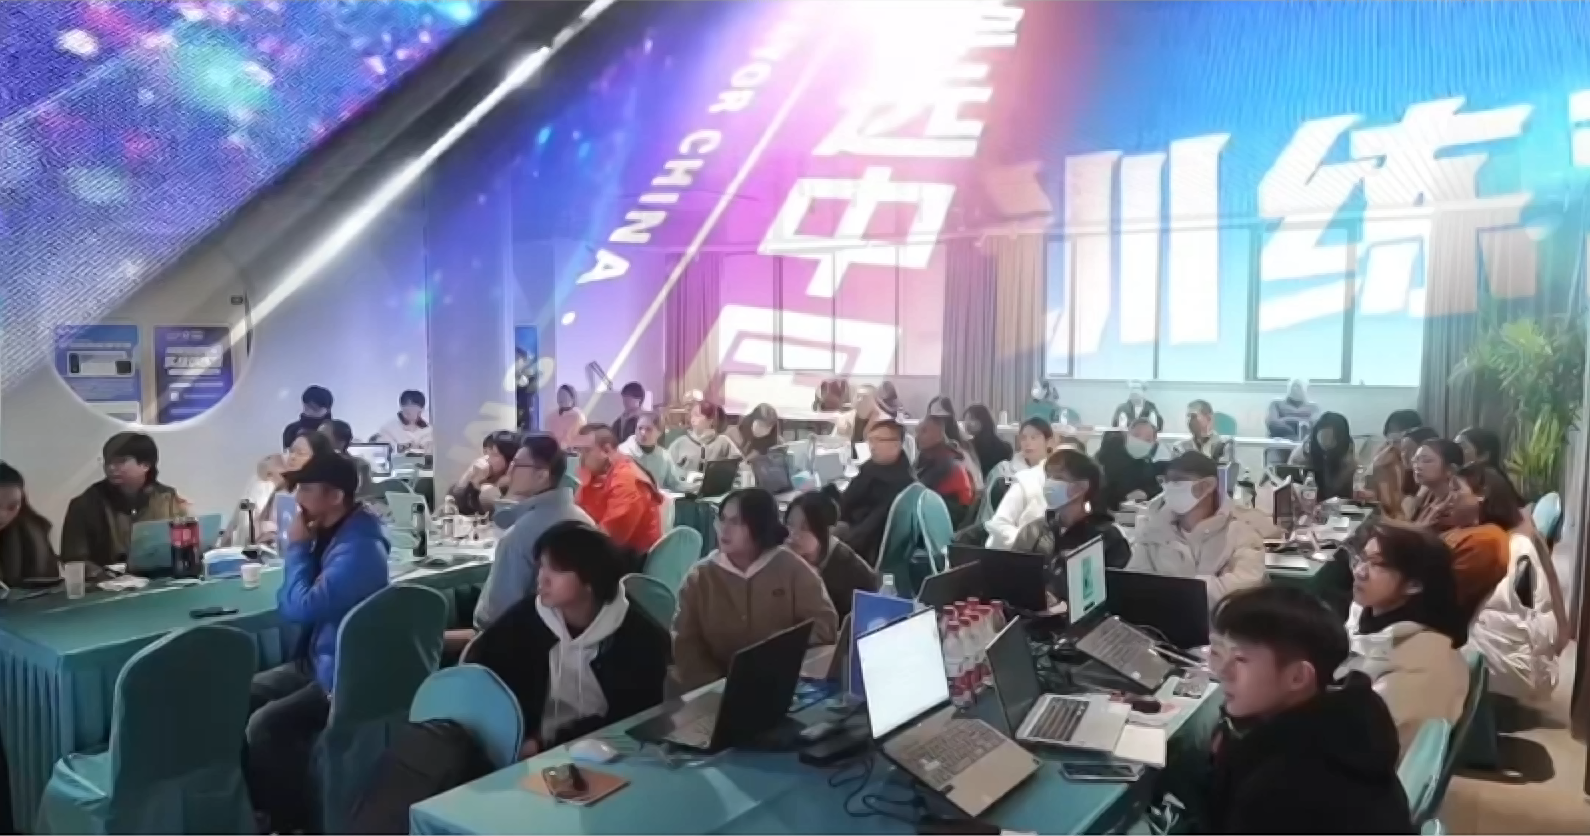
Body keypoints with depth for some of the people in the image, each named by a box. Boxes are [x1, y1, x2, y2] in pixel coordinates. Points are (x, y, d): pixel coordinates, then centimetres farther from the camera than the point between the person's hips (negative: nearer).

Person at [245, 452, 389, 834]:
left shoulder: (359, 547, -24)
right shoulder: (326, 534, 6)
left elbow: (302, 607, -26)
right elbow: (286, 607, 16)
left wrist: (297, 548, -14)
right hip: (314, 661, 10)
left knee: (265, 726, -24)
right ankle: (254, 803, 18)